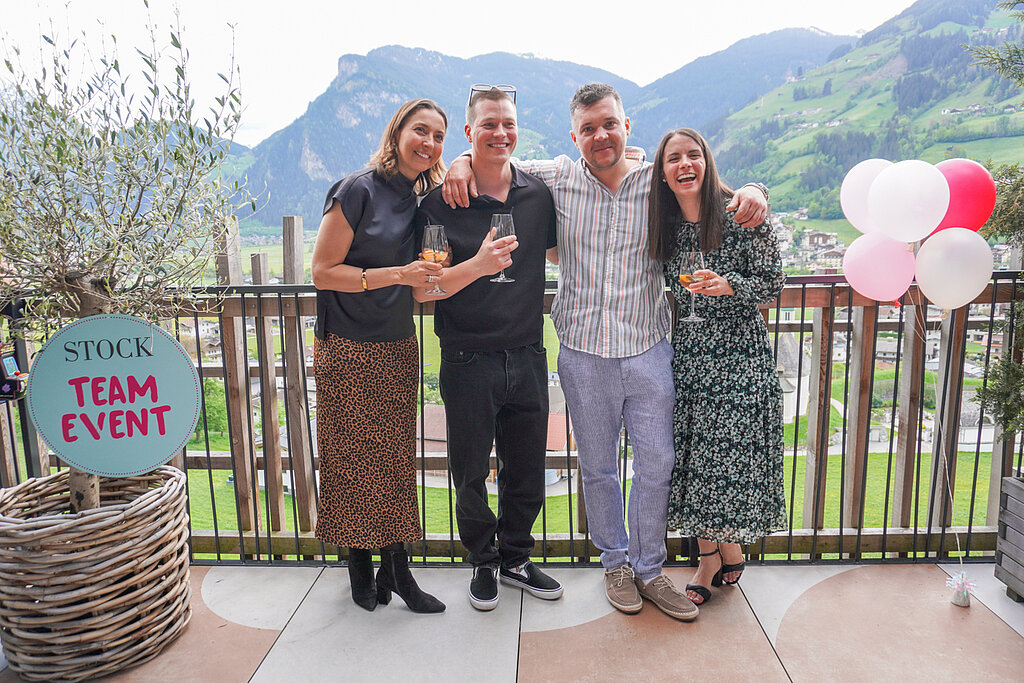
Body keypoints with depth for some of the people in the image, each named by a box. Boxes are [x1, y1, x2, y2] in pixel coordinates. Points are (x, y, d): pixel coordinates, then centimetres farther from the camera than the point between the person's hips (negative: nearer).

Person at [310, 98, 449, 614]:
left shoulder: (425, 200, 10)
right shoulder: (358, 190, -10)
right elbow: (323, 271, -12)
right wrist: (396, 274, -19)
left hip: (399, 349, 6)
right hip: (349, 351, -5)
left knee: (396, 459, 8)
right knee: (354, 459, 5)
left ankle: (396, 568, 19)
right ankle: (360, 566, 24)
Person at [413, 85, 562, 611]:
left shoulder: (538, 195, 5)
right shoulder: (440, 202, -5)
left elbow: (557, 253, 22)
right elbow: (422, 289, -9)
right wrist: (477, 265, -25)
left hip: (527, 356, 3)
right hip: (469, 360, -3)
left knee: (527, 471, 14)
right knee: (471, 474, 11)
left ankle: (516, 557, 37)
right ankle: (483, 563, 34)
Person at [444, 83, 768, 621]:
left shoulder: (657, 182, 1)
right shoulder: (557, 179, 2)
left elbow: (718, 191, 12)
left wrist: (751, 192, -11)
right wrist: (463, 162, -6)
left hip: (648, 350, 1)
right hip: (584, 353, 0)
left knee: (657, 463, 7)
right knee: (597, 467, 11)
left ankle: (648, 569, 27)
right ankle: (615, 563, 33)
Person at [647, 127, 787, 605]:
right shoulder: (664, 224, 7)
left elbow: (773, 283, -7)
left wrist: (726, 286, -21)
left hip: (738, 355, -4)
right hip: (686, 355, 5)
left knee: (731, 455, -1)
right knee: (691, 456, 6)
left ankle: (729, 552, 25)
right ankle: (710, 558, 24)